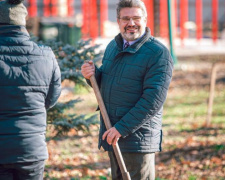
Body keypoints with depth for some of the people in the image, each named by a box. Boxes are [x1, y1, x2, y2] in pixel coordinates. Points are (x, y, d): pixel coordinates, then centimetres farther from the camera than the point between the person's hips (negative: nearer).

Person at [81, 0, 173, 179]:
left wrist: (121, 128, -21)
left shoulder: (158, 54, -14)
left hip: (138, 137, -7)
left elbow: (153, 100, -20)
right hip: (112, 137, 7)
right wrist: (93, 75, -1)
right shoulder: (113, 47, 12)